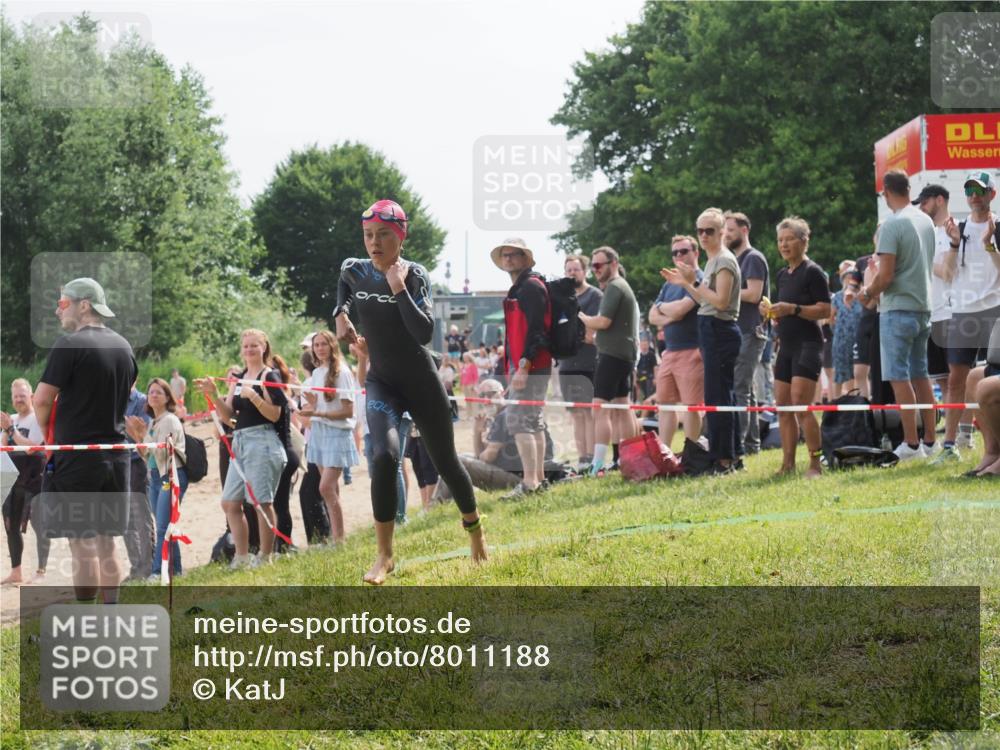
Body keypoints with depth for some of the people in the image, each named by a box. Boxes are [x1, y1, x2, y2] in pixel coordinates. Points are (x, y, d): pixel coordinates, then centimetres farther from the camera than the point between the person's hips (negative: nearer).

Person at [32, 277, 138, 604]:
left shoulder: (70, 344, -12)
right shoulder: (123, 347, 11)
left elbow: (42, 399, -14)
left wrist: (47, 430, 4)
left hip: (75, 457, -7)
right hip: (116, 455, 7)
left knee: (82, 547, -4)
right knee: (106, 544, 12)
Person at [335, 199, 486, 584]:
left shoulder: (415, 275, -13)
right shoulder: (353, 271, -2)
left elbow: (425, 333, -25)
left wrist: (398, 288, -28)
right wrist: (341, 314, 10)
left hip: (421, 381, -1)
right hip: (381, 382, 2)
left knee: (445, 461, 10)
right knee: (385, 456, -24)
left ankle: (474, 527, 40)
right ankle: (383, 556, -17)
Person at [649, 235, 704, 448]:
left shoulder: (698, 280, -7)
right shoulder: (669, 284, 19)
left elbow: (680, 309, -18)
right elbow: (653, 316, 15)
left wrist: (661, 307, 3)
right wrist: (669, 317, -7)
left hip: (690, 352, -9)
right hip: (669, 351, 9)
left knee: (690, 405, -6)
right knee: (665, 404, 9)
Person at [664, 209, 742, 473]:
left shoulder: (724, 260, -10)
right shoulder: (713, 260, 19)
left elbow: (721, 301, -19)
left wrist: (694, 283, -17)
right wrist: (686, 284, 14)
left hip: (720, 332, -10)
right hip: (712, 331, 10)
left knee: (717, 397, -10)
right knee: (723, 395, 10)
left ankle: (723, 459, -10)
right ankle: (729, 457, 13)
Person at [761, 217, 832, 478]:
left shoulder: (812, 272, -7)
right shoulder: (782, 275, 17)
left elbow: (825, 310, -14)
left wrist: (793, 309, -23)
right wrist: (770, 311, 5)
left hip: (808, 344, -8)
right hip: (786, 346, 8)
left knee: (800, 404, -16)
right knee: (783, 406, 5)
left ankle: (815, 463, -12)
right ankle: (787, 465, 10)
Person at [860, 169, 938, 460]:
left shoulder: (892, 225, -15)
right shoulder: (926, 221, 9)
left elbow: (885, 276, -19)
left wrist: (868, 293, 1)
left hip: (898, 309, -8)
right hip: (923, 306, 8)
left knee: (899, 377, -3)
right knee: (920, 375, 14)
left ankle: (911, 444, -5)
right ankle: (930, 441, 15)